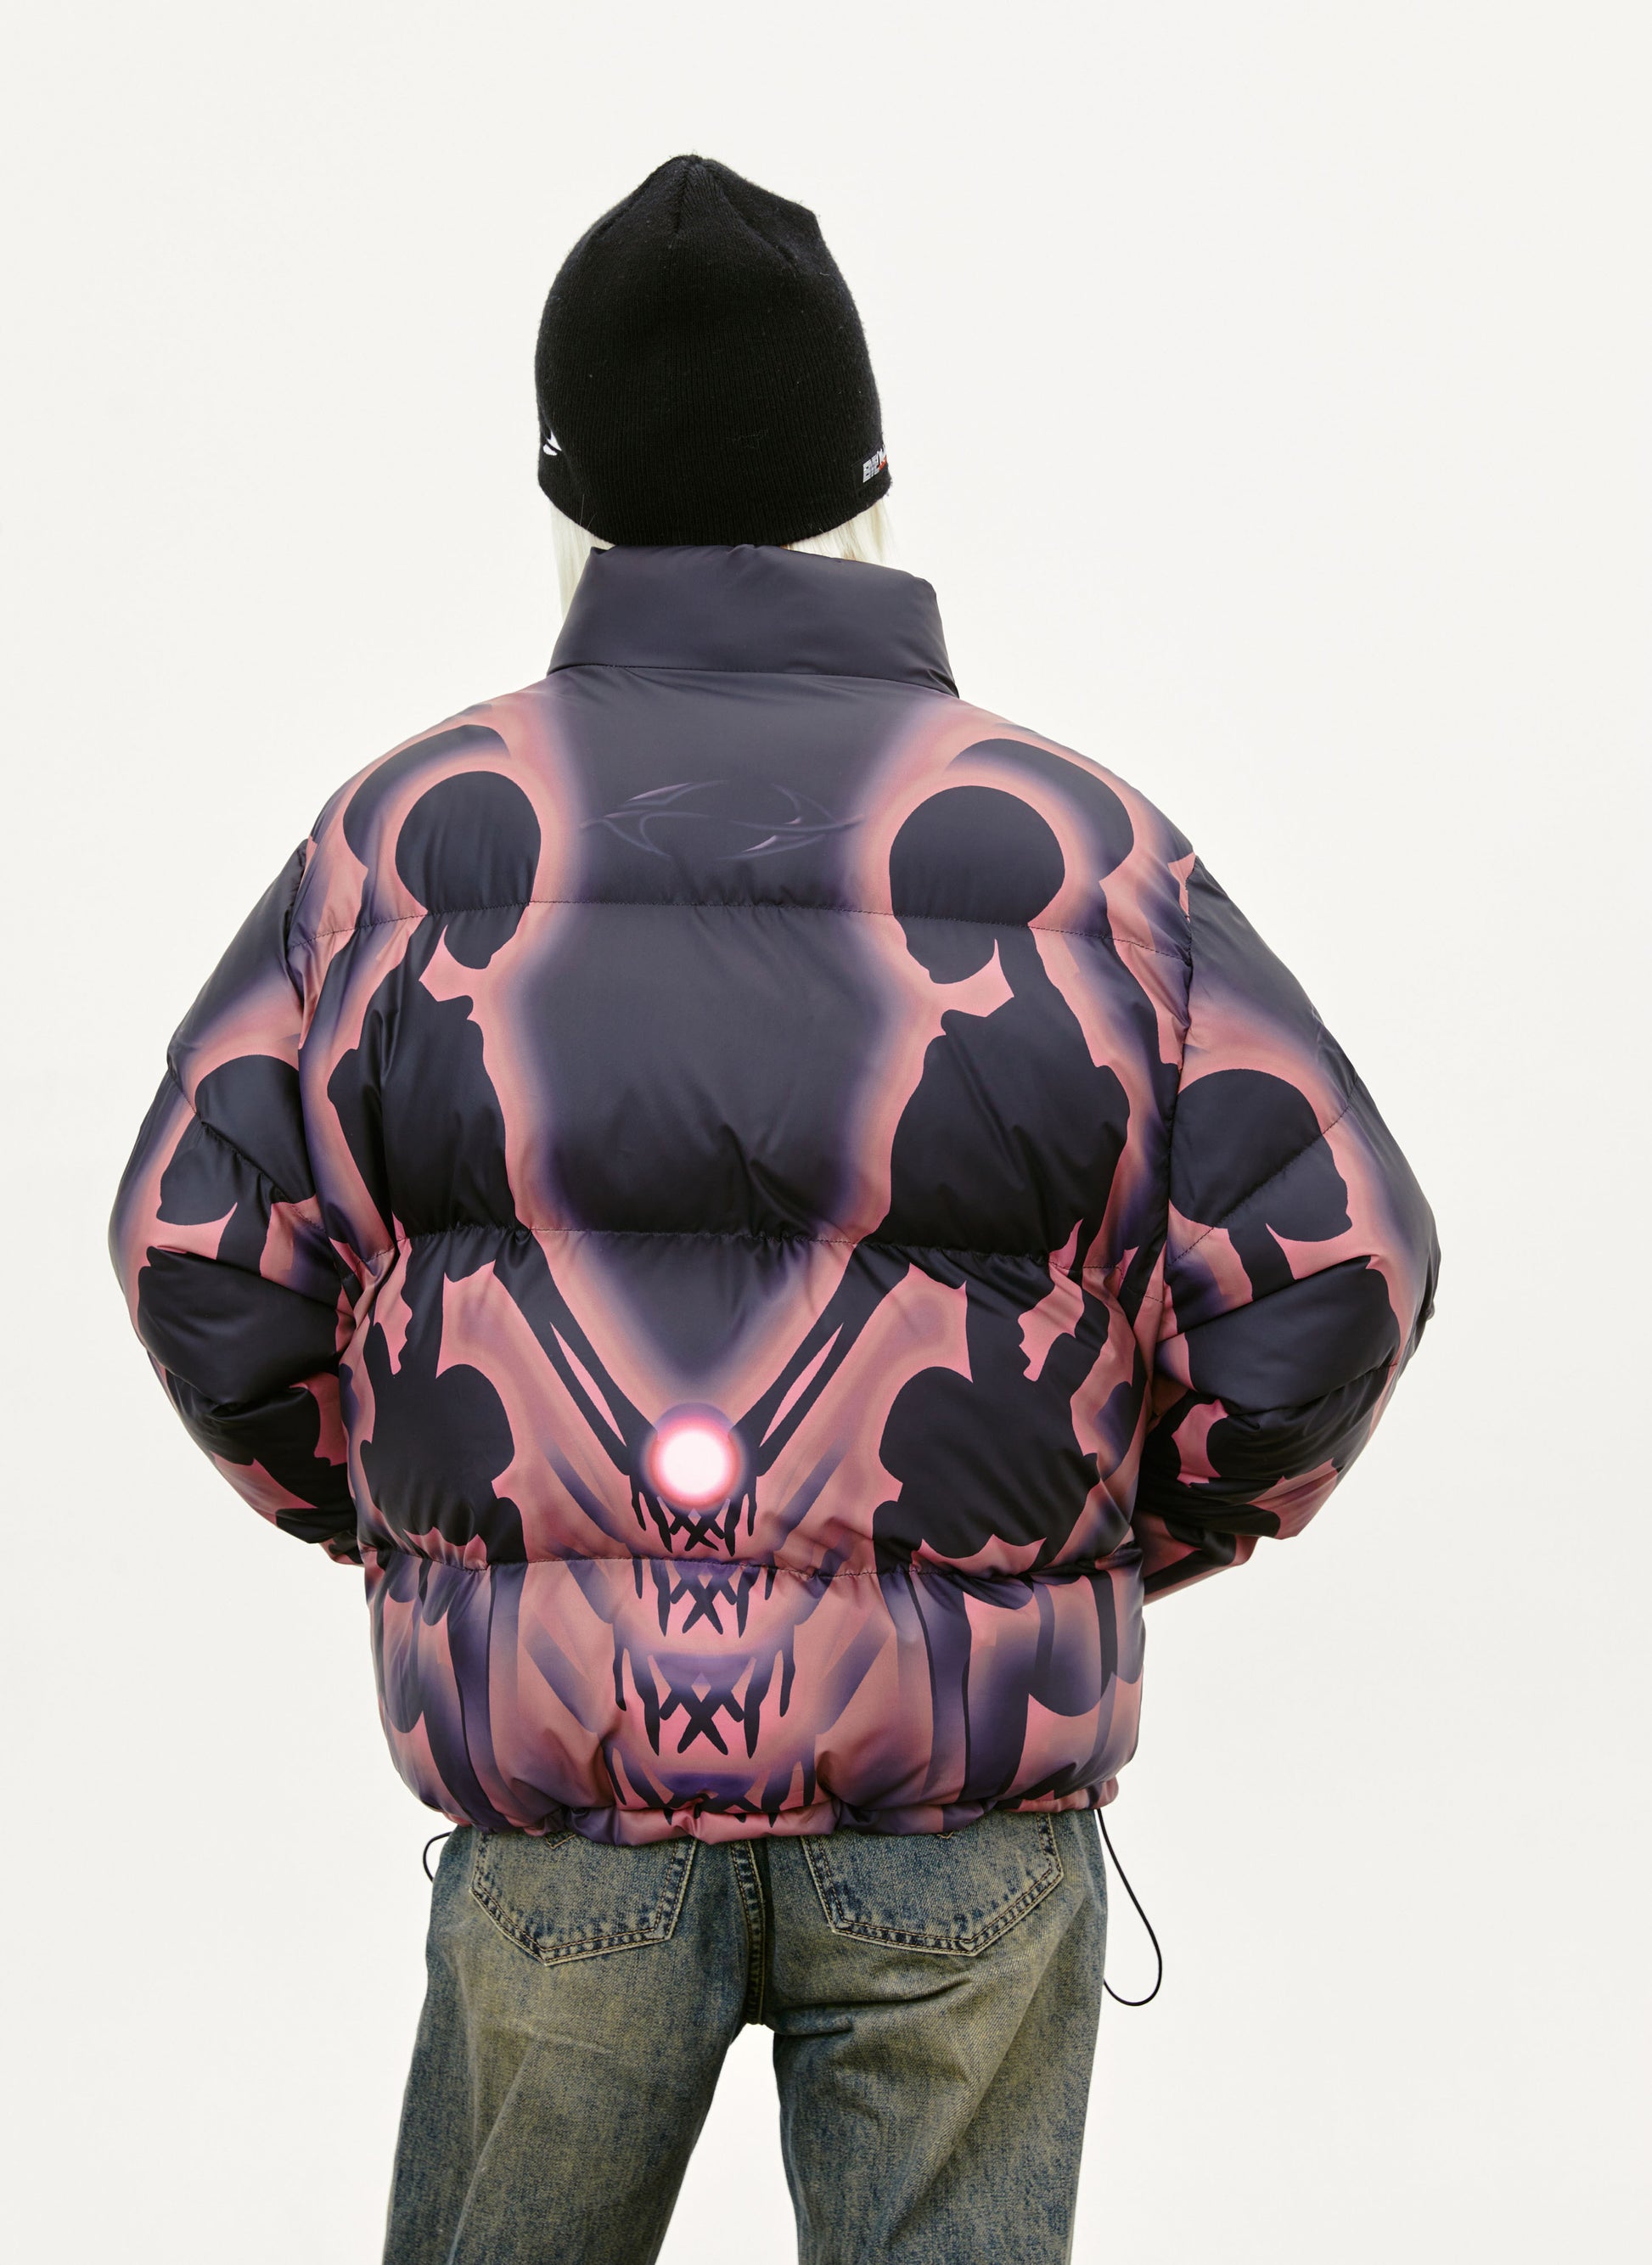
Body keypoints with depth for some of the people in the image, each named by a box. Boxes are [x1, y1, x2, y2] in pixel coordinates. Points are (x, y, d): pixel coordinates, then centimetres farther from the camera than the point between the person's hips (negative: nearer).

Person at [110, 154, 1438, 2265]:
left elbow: (208, 1243, -4)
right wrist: (1144, 1530, 9)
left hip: (565, 1782, 1)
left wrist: (385, 1512, 12)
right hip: (966, 1787, 0)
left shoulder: (424, 828, -3)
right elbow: (1326, 1253, -8)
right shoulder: (1078, 844, -4)